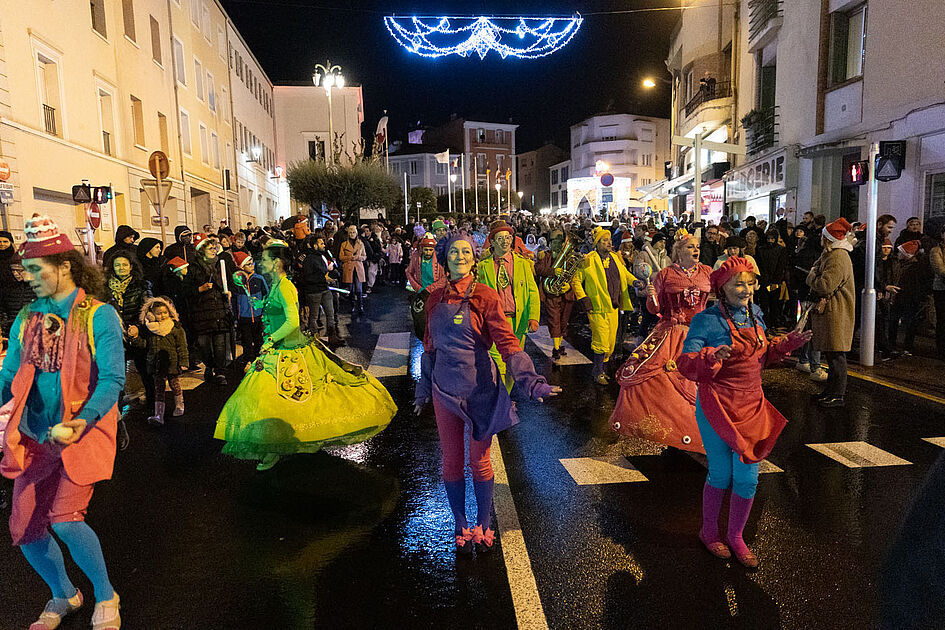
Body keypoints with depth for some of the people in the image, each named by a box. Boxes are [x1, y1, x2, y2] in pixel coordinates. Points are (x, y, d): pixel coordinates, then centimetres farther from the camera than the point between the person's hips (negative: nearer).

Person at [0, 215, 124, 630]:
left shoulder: (98, 316, -8)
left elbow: (112, 379, -15)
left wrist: (79, 423, -29)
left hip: (85, 430, -6)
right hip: (35, 433, 6)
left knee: (65, 519, -19)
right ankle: (64, 595, 34)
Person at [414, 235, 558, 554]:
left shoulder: (485, 296, -8)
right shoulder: (436, 298, 4)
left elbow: (506, 341, -16)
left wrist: (530, 381, -28)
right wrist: (424, 388, 19)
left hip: (480, 389, -3)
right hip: (445, 390, 3)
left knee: (479, 459, 10)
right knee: (451, 459, 11)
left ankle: (483, 526, 28)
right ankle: (460, 526, 29)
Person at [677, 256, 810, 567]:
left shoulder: (755, 315, 8)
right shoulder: (708, 320, -13)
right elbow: (686, 362, -19)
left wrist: (787, 343, 5)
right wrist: (712, 356, -37)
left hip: (752, 406, 6)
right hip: (717, 407, -6)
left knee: (747, 477, 7)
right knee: (721, 474, 5)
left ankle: (736, 536, 29)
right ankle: (709, 531, 30)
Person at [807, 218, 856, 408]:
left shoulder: (839, 258, -18)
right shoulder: (828, 254, 15)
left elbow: (825, 285, -24)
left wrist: (812, 276, -4)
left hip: (836, 313, -10)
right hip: (827, 310, 10)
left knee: (836, 355, -5)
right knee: (829, 353, 15)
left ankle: (837, 395, 1)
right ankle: (831, 391, 24)